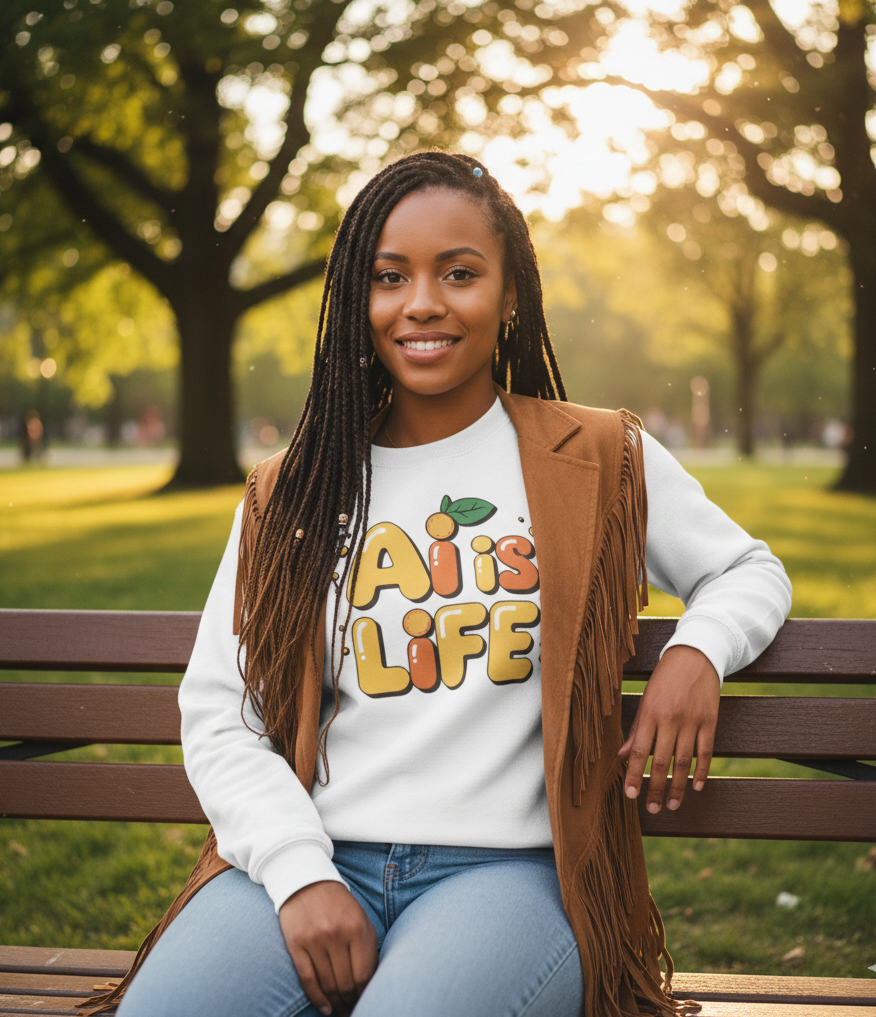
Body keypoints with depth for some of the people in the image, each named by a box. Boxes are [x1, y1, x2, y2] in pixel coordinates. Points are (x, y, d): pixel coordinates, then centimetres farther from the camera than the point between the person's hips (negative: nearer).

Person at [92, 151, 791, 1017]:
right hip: (313, 858, 2)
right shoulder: (291, 496, 13)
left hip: (508, 866, -1)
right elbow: (217, 714, 8)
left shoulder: (600, 460, 10)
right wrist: (301, 874, -9)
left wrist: (696, 651, -2)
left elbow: (749, 570, 22)